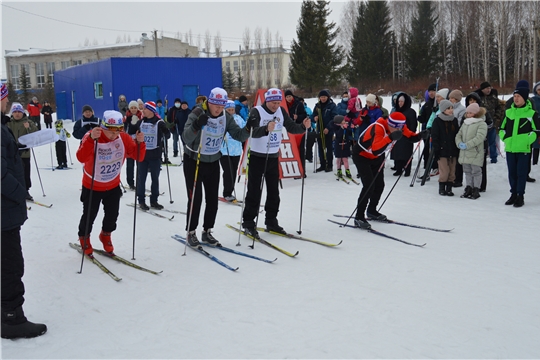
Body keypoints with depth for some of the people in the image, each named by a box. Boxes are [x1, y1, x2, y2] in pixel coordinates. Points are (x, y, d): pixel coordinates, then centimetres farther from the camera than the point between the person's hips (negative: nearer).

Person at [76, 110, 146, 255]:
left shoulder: (123, 138, -16)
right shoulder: (91, 136, -27)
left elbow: (138, 156, -18)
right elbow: (81, 158, -42)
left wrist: (140, 143, -36)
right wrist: (91, 139, -55)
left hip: (113, 185, 4)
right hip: (92, 186, -3)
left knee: (112, 215, 18)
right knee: (89, 216, 10)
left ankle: (105, 235, 47)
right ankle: (84, 238, 40)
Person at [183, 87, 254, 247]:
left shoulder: (226, 117, -6)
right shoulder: (198, 113, -21)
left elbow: (239, 135, -8)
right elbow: (186, 138, -30)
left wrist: (249, 127, -27)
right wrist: (196, 125, -48)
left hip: (213, 162, 5)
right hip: (193, 161, -5)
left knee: (213, 199, 7)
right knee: (195, 199, -4)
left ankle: (207, 232, 22)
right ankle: (191, 233, 12)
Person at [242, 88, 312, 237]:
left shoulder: (281, 111, 4)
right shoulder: (257, 111, -14)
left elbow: (291, 127, 5)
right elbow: (251, 132, -28)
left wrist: (303, 126, -15)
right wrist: (266, 129, -45)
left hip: (273, 157, 6)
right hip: (257, 157, -6)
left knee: (274, 191, 11)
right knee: (254, 191, -3)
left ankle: (271, 221, 22)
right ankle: (248, 223, 6)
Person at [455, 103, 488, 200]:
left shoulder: (481, 124, -8)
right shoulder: (465, 124, 15)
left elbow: (479, 137, -19)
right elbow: (458, 135, 14)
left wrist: (467, 145, -24)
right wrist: (459, 143, -8)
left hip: (475, 153, -7)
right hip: (464, 153, 7)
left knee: (476, 171, 1)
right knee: (467, 171, 14)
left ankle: (476, 190, 10)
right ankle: (469, 188, 25)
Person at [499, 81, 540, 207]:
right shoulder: (508, 112, 8)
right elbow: (502, 128, 17)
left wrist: (527, 141, -9)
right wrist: (505, 139, 4)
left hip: (523, 149, -4)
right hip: (510, 148, 4)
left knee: (521, 173, 0)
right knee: (512, 173, 11)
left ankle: (520, 196, 8)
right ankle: (513, 194, 23)